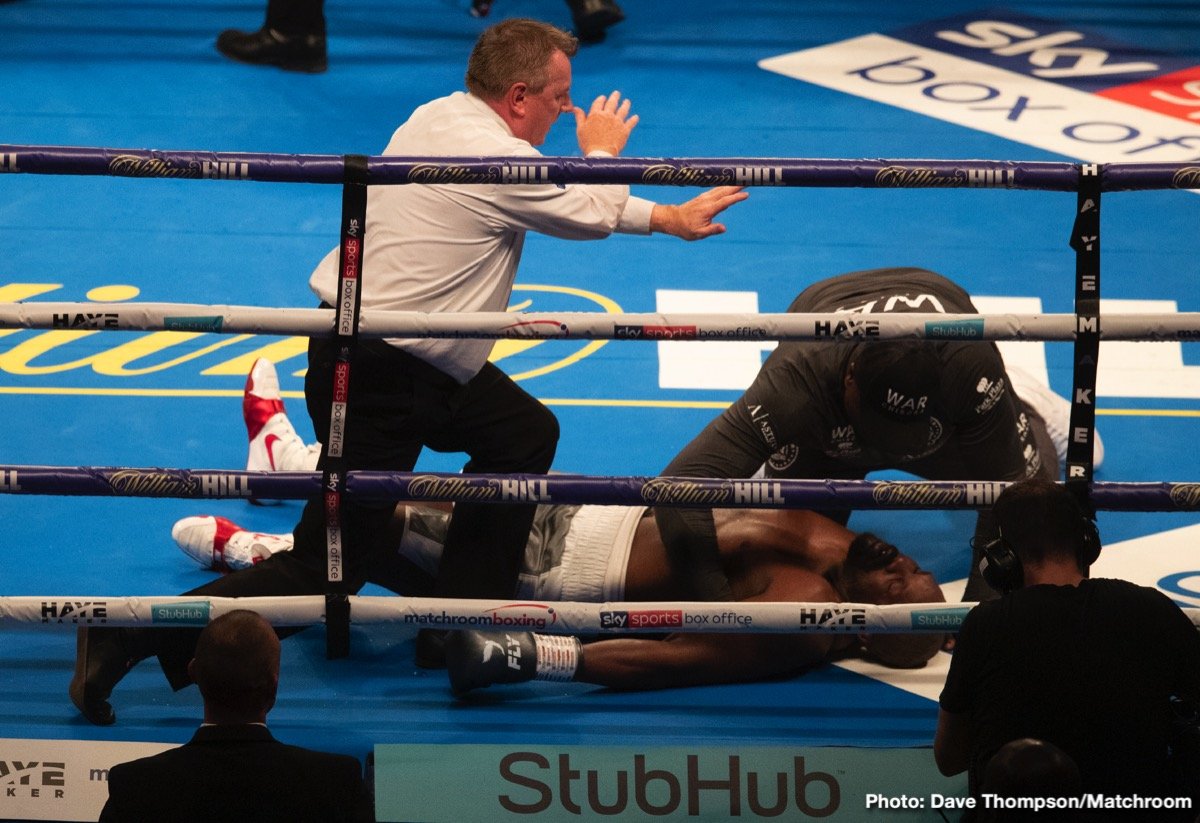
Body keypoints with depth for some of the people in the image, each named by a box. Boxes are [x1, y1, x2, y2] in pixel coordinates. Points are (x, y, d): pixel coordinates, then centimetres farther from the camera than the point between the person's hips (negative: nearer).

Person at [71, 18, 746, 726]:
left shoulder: (437, 119, 10)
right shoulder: (499, 161, -19)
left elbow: (562, 198, 22)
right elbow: (593, 216, -1)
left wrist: (668, 218, 29)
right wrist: (602, 152, 21)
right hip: (379, 380, -10)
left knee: (525, 433, 18)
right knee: (325, 574, -5)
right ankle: (130, 639, -7)